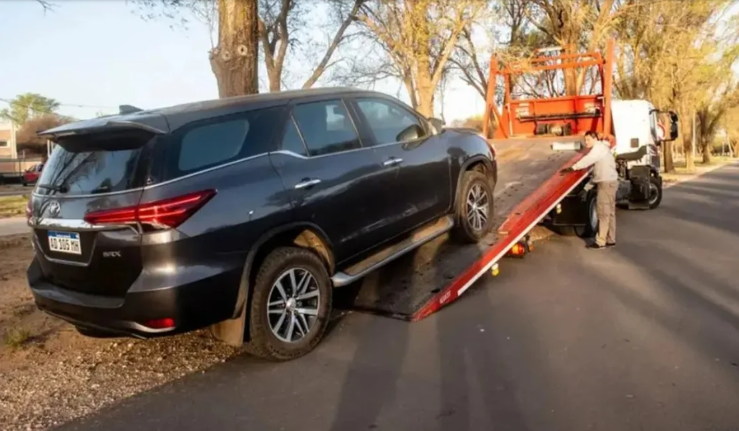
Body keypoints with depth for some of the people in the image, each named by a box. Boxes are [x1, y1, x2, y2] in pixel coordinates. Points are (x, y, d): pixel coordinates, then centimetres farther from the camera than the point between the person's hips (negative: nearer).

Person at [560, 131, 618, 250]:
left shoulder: (599, 147, -12)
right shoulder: (601, 147, 20)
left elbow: (588, 160, -25)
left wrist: (572, 168, -30)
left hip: (606, 183, -10)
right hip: (608, 182, 10)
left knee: (603, 212, -8)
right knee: (609, 212, 12)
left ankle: (600, 242, -6)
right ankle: (610, 240, 17)